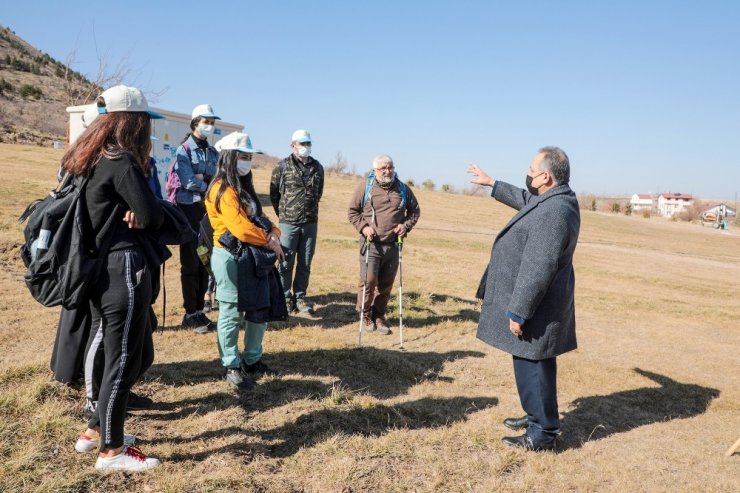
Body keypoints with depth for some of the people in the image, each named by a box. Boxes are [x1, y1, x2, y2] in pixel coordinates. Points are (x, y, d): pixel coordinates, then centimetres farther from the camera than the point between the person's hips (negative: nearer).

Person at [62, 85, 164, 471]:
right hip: (123, 269, -9)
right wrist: (138, 214, 6)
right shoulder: (122, 163, -16)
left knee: (113, 355, 22)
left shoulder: (89, 160, 12)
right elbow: (153, 217, -15)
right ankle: (111, 450, 16)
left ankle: (96, 430, 35)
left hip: (99, 269, 9)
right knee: (123, 359, 3)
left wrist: (128, 213, -3)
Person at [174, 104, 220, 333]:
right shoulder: (184, 150, -5)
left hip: (209, 211, 6)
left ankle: (200, 310, 18)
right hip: (190, 211, -6)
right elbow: (189, 182, -15)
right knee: (190, 264, -2)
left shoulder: (213, 153, 13)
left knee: (205, 262, 8)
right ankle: (190, 314, 6)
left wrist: (201, 178, -13)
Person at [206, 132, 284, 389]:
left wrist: (273, 233, -6)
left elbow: (258, 217, 15)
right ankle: (232, 367, 14)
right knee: (232, 314, 1)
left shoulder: (244, 187, 15)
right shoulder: (223, 190, -15)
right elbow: (240, 228, -25)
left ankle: (252, 360, 28)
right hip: (229, 257, -9)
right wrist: (269, 241, -14)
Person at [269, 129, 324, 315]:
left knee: (305, 264, 8)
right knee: (286, 263, 3)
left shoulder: (317, 167, 6)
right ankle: (286, 298, 15)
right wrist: (283, 213, 11)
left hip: (311, 223, 3)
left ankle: (300, 298, 19)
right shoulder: (283, 166, -3)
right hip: (288, 223, -3)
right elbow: (274, 193, 5)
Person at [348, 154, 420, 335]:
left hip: (393, 245, 3)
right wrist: (363, 227, -9)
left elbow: (415, 211, 18)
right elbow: (352, 212, 7)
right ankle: (365, 314, 15)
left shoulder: (403, 189, 7)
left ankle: (379, 316, 24)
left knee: (386, 284, 8)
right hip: (371, 244, -3)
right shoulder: (365, 188, 0)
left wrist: (406, 225, 0)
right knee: (368, 280, -8)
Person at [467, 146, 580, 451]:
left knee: (532, 367, 2)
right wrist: (492, 184, 35)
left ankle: (542, 434, 16)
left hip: (535, 307, -10)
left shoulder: (552, 214, -26)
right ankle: (538, 417, 38)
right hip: (541, 304, 10)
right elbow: (524, 199, 29)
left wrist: (518, 312, -22)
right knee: (534, 366, 22)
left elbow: (537, 271, -27)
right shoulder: (556, 199, 7)